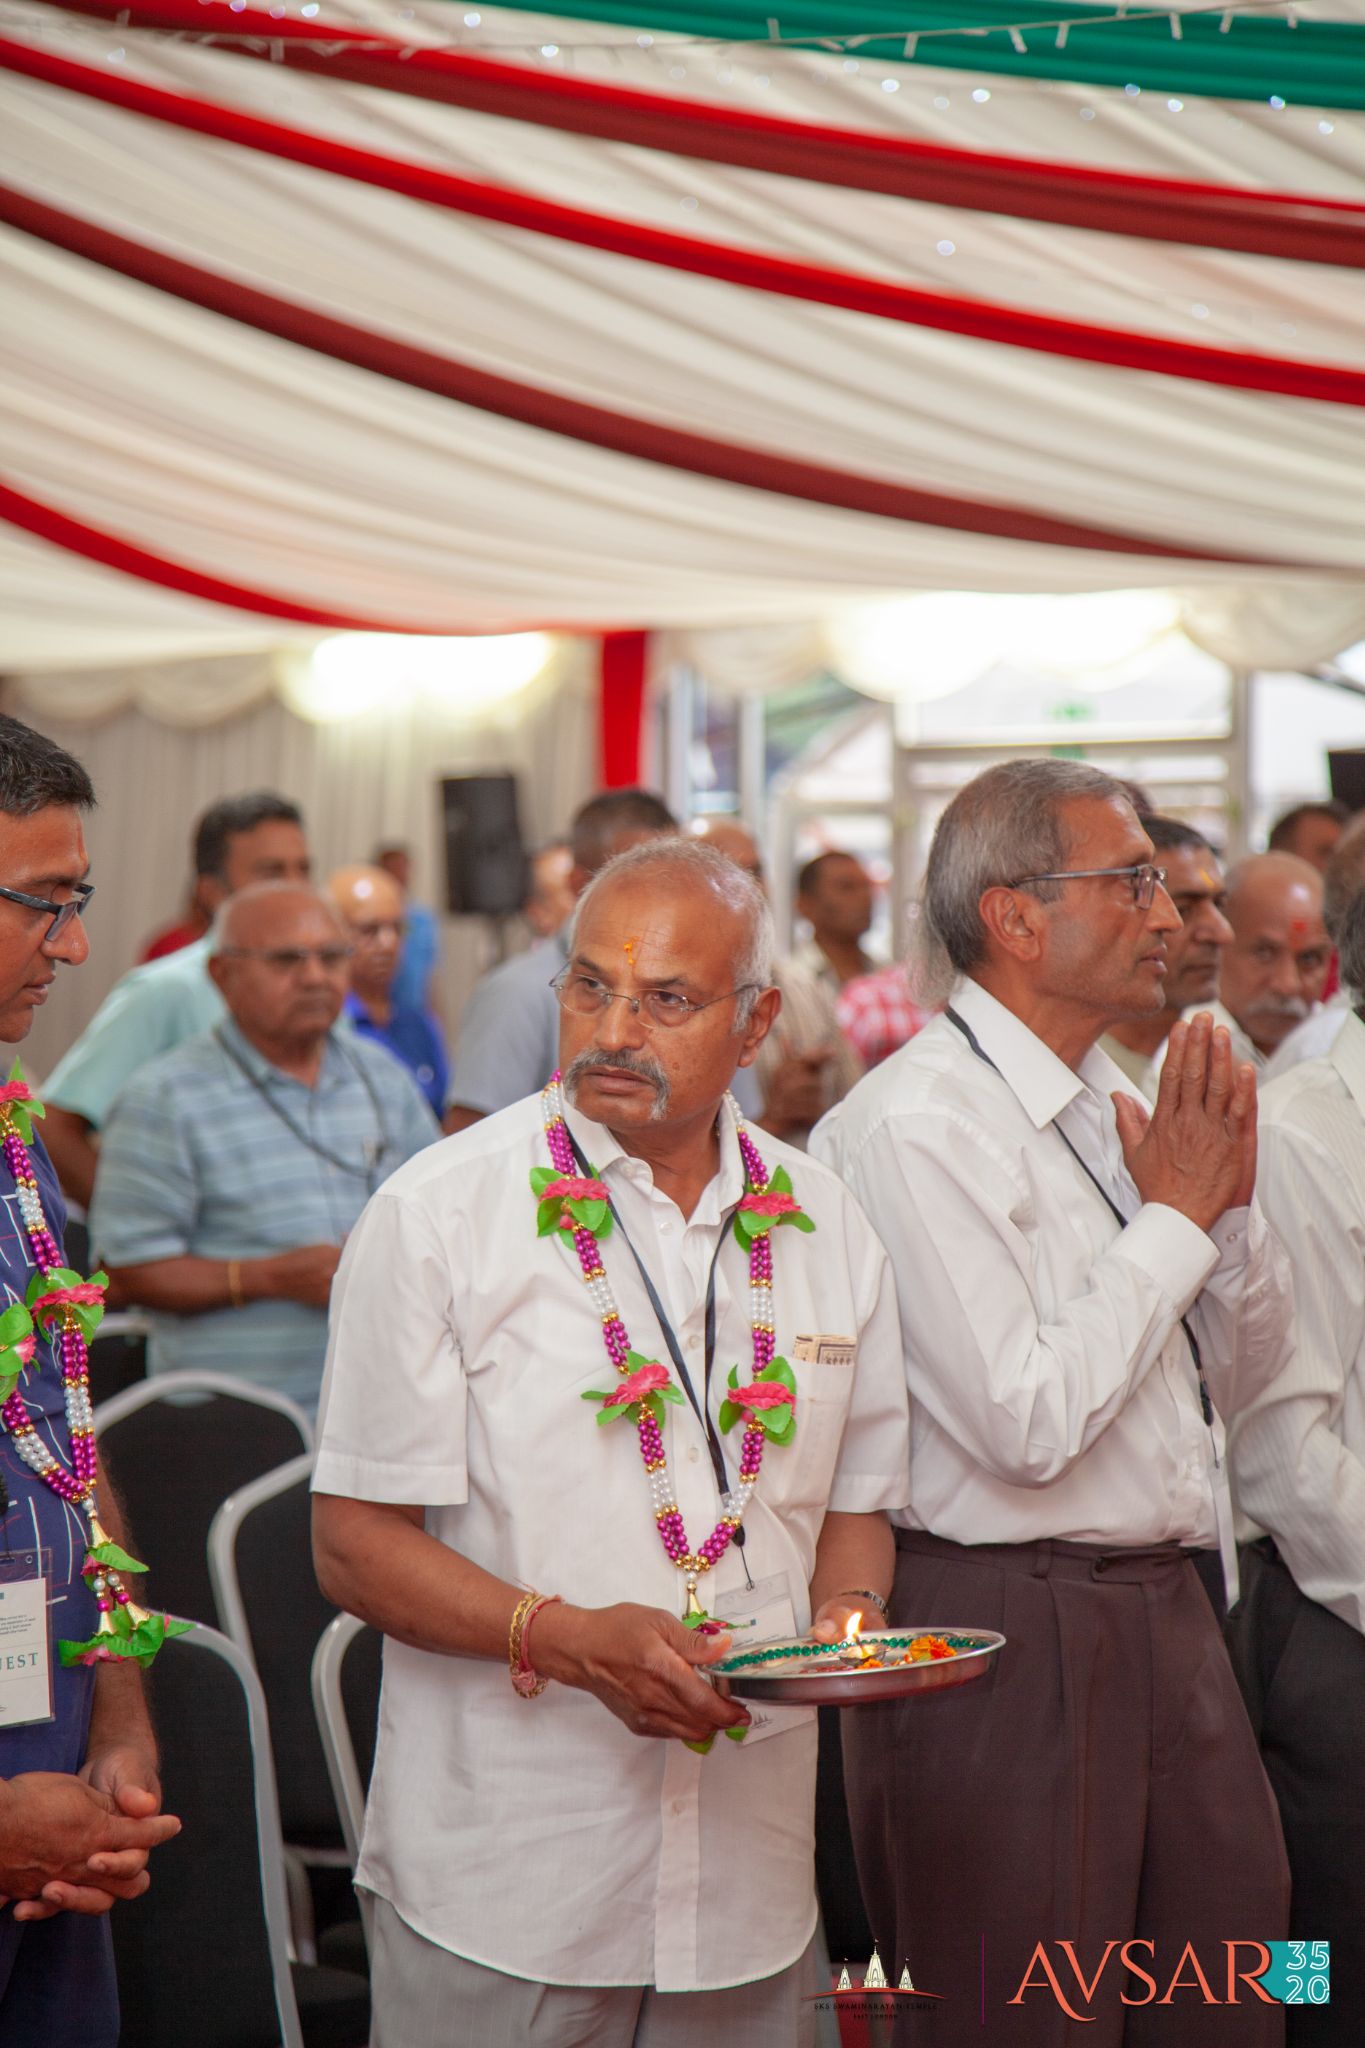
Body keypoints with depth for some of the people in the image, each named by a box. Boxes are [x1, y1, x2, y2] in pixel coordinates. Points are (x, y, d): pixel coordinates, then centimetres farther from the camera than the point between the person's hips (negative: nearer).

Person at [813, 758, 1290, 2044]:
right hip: (1005, 1641, -8)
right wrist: (1175, 1215, -13)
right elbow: (1026, 1421, -22)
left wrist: (1232, 1203, 0)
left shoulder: (1116, 1106, 10)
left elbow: (1240, 1377, 18)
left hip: (1167, 1615, 8)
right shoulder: (913, 1127, -15)